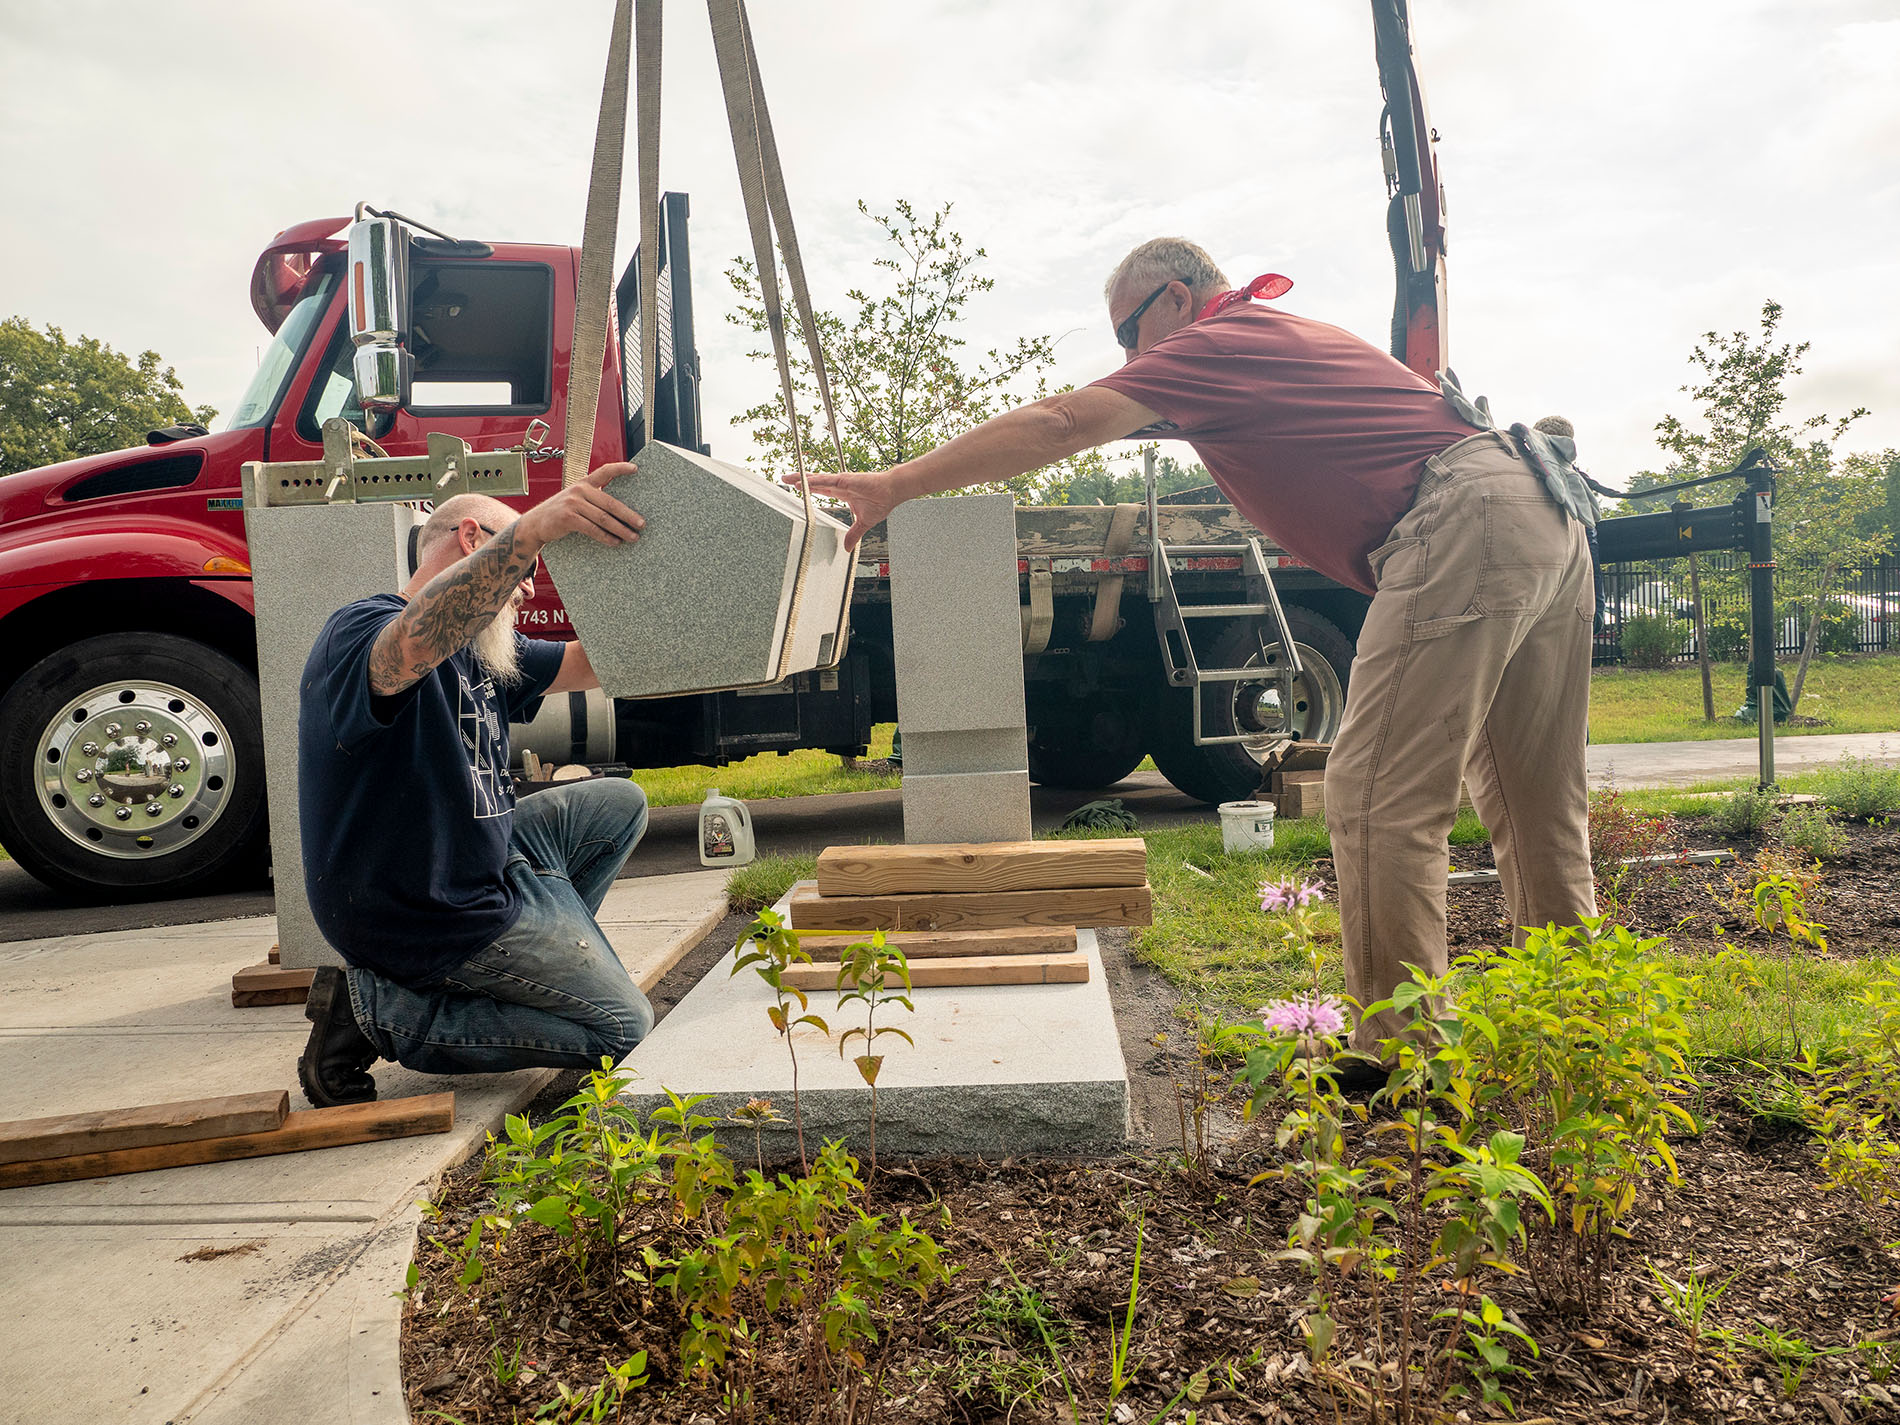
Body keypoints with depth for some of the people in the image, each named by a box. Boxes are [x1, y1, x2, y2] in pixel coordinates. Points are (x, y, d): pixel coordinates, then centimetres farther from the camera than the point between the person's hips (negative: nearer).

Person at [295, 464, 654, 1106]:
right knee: (622, 1026, -5)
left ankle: (536, 959, 13)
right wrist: (536, 526, -60)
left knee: (619, 804, 16)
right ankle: (379, 1010, -4)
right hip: (423, 918, -10)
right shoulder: (362, 631, -21)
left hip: (481, 867, 10)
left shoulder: (485, 649, 9)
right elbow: (419, 638, -46)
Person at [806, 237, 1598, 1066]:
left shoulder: (1215, 343, -1)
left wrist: (900, 484, -5)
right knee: (1532, 806, 13)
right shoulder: (1295, 337, 26)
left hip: (1462, 528, -10)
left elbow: (1059, 425, -8)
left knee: (1377, 801, -10)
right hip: (1542, 516, 10)